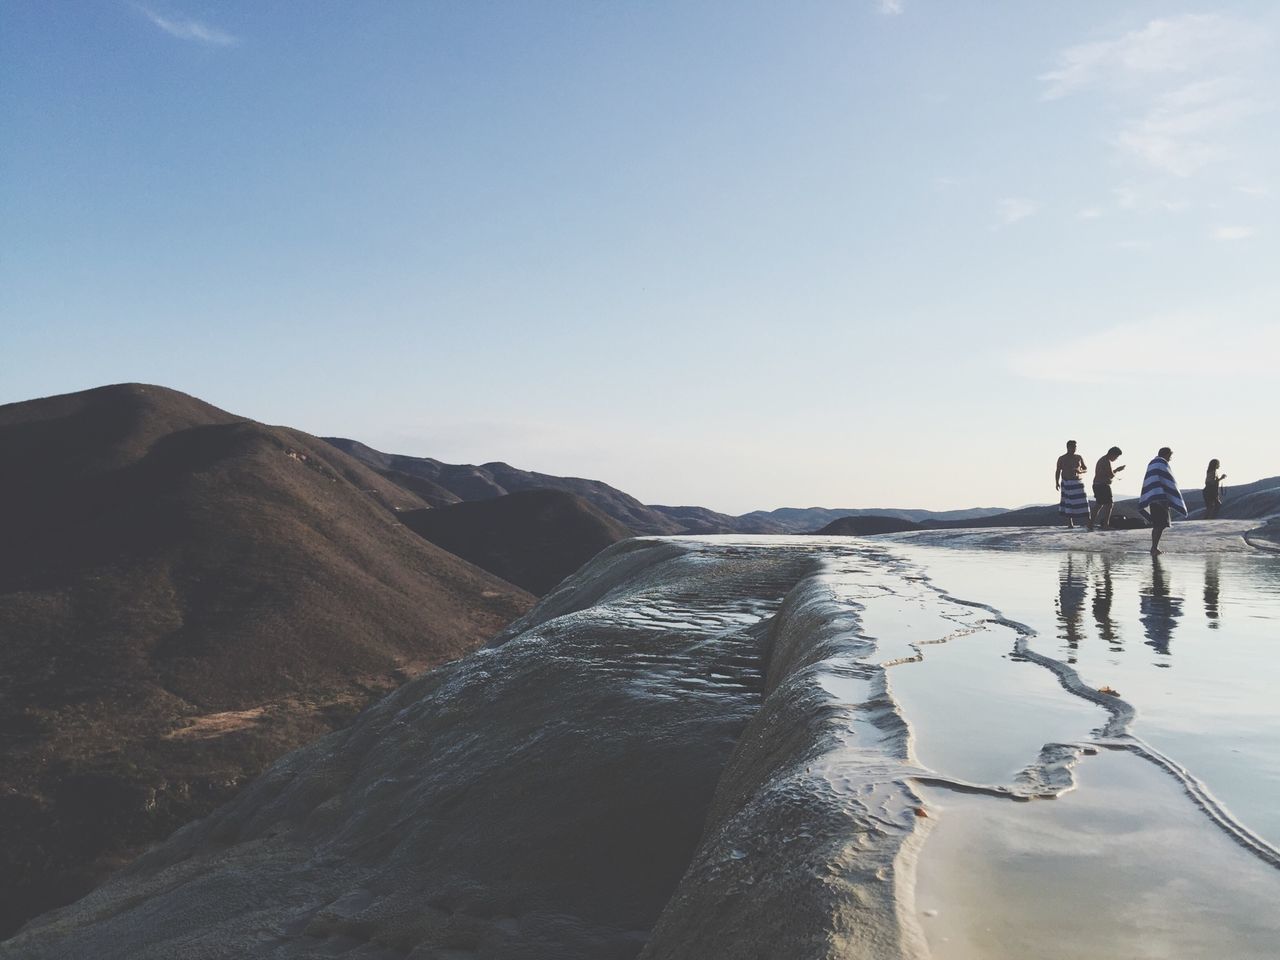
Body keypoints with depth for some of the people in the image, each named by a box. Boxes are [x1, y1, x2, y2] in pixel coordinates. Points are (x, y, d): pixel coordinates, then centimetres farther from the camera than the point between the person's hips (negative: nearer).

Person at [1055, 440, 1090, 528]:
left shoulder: (1079, 457, 8)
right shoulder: (1062, 459, 4)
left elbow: (1086, 469, 11)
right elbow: (1057, 471, 6)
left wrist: (1080, 471, -12)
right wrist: (1057, 483, -7)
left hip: (1078, 483, 1)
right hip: (1066, 484, -1)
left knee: (1080, 503, -7)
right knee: (1068, 503, -4)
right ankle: (1069, 522, 4)